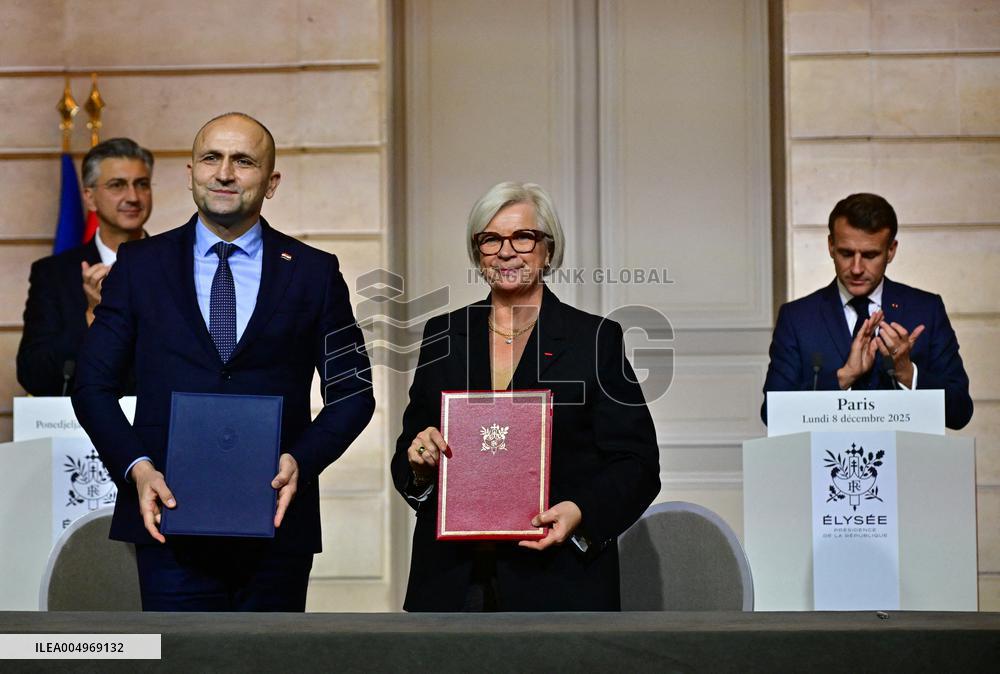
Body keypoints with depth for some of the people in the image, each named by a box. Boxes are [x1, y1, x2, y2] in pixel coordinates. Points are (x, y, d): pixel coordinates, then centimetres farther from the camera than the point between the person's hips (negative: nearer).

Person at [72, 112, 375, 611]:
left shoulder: (314, 272, 6)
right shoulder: (140, 265, 7)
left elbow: (353, 392, 7)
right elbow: (92, 383, 7)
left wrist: (301, 461, -10)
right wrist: (135, 467, -9)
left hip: (277, 523, 1)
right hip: (169, 517, 0)